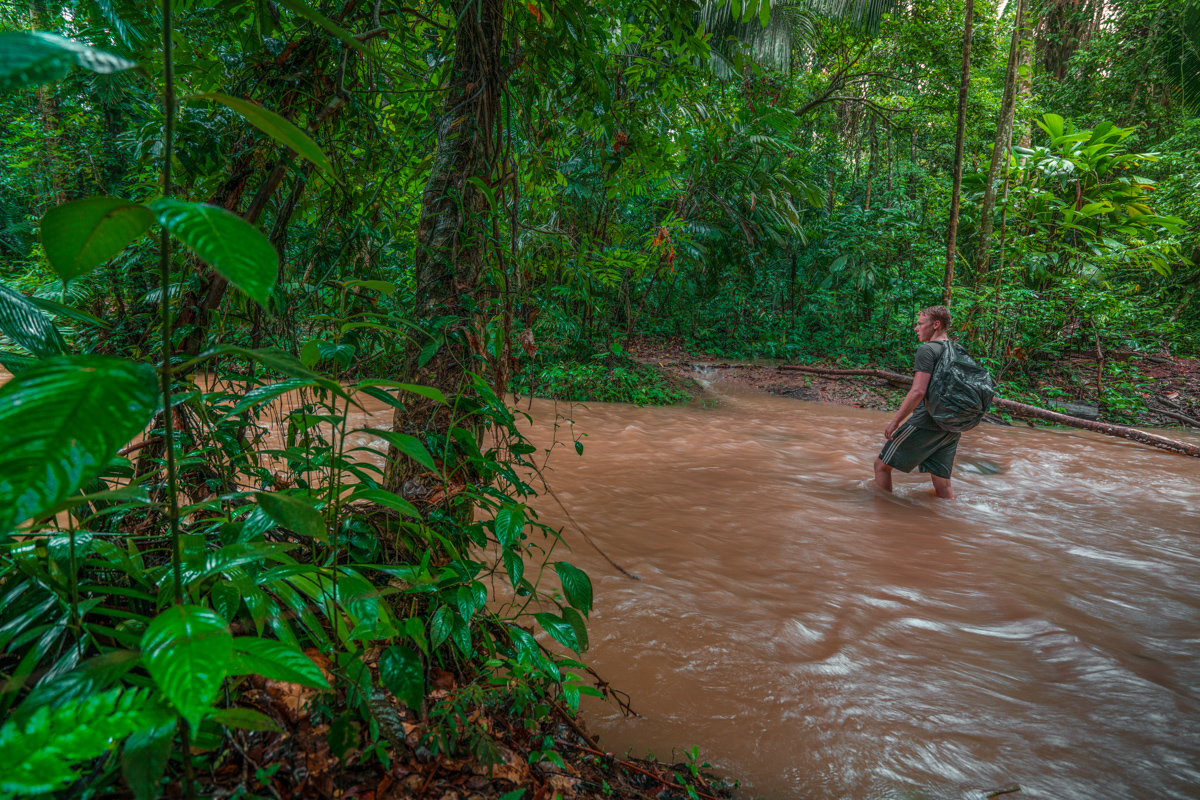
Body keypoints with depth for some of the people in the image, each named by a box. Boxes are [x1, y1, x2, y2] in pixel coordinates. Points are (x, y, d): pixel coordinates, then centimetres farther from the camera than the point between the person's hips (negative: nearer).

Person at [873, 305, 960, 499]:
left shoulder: (927, 350, -10)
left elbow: (918, 392, -20)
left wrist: (895, 421, -14)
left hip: (926, 423, -8)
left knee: (882, 465, 6)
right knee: (942, 484, 12)